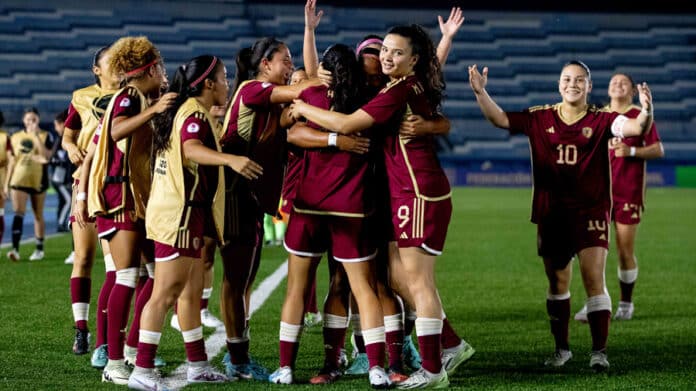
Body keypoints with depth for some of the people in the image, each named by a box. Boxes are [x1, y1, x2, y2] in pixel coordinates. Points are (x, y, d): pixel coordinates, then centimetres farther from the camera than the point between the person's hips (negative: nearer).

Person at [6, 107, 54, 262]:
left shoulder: (45, 136, 0)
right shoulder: (15, 137, 9)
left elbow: (46, 155, -16)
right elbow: (12, 160, 14)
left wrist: (36, 136, -19)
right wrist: (7, 180, 10)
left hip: (38, 181, -1)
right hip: (19, 180, 1)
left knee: (38, 215, 8)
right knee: (18, 213, -11)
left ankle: (39, 249, 19)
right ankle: (15, 249, -18)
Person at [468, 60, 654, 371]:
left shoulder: (601, 120, -4)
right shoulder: (540, 118, 3)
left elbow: (634, 127, -18)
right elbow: (500, 119, 1)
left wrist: (646, 113, -40)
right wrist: (480, 92, -13)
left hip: (591, 213, -3)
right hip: (550, 214, 3)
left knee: (594, 281, -8)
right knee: (557, 283, 11)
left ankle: (599, 351, 0)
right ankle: (561, 348, 24)